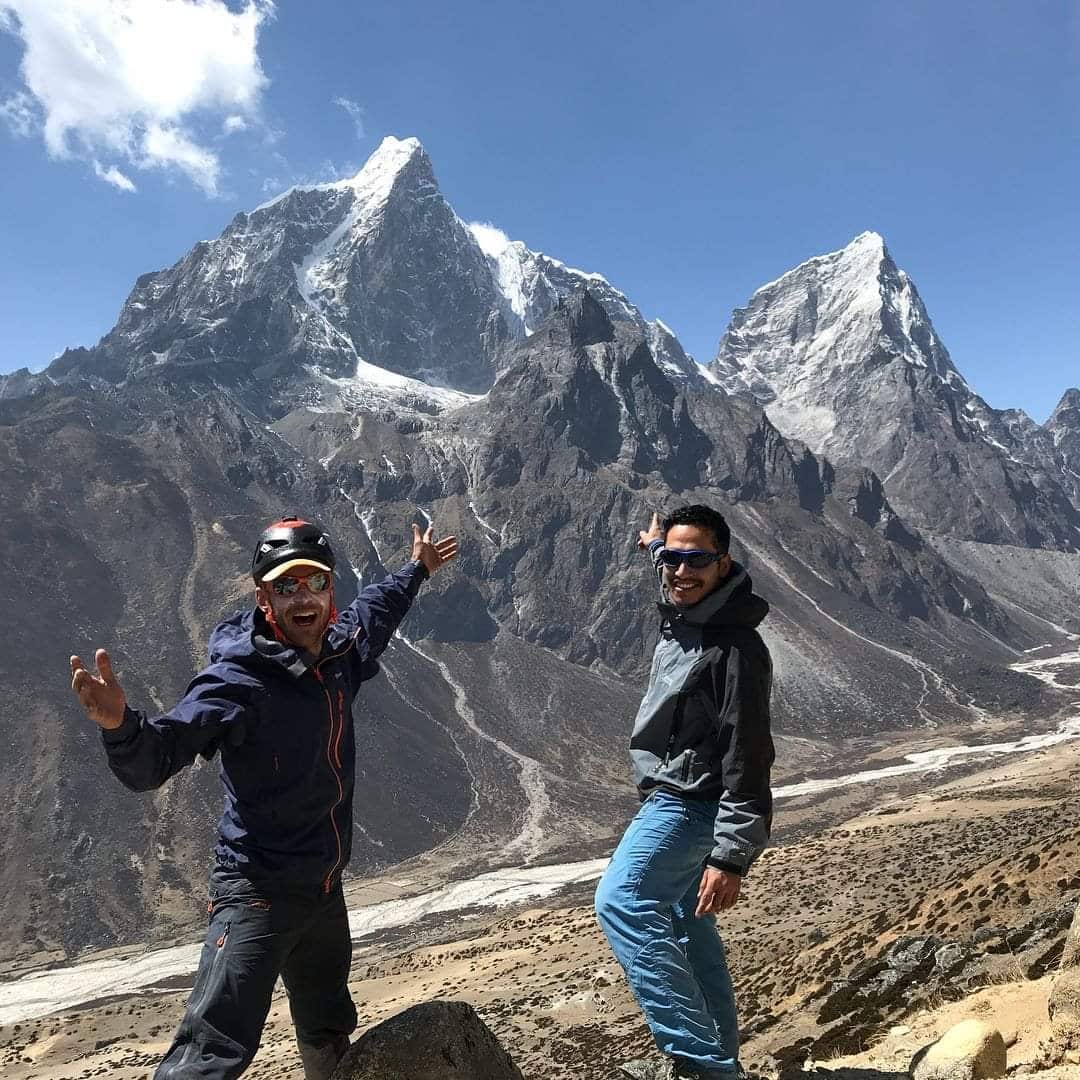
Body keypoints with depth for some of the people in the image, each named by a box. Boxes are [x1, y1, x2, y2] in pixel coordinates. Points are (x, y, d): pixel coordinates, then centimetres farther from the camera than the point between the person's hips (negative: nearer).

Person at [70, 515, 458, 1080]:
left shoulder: (337, 652, -4)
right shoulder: (237, 680, -24)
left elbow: (371, 611, 19)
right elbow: (152, 762, -34)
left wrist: (415, 570, 33)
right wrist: (120, 724, -55)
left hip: (324, 889, 7)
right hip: (259, 892, -7)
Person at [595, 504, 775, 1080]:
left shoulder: (735, 647, -24)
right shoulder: (679, 615, 1)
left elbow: (746, 760, -26)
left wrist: (731, 858, -27)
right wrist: (655, 543, 43)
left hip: (691, 802, -10)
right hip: (673, 797, 10)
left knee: (621, 902, -21)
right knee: (684, 924, 17)